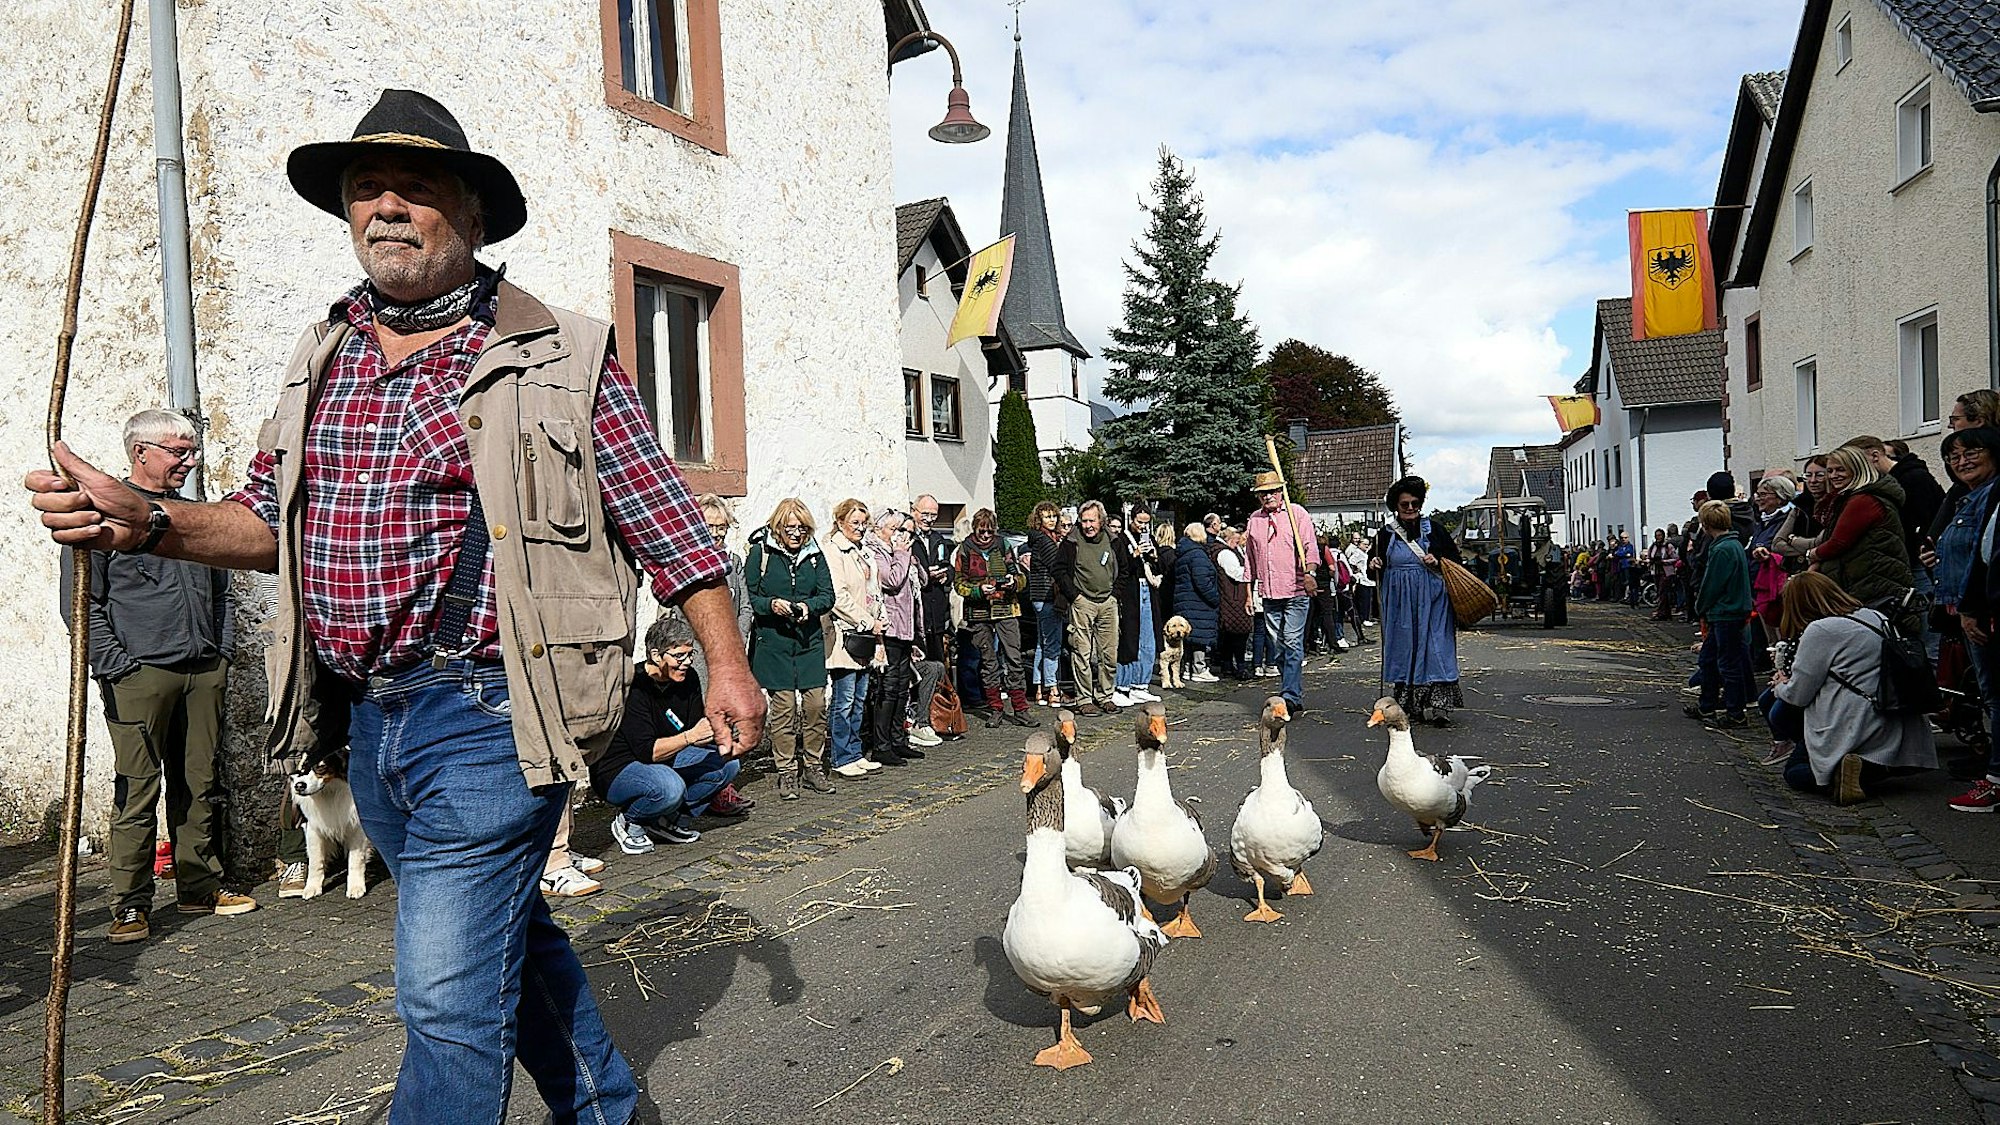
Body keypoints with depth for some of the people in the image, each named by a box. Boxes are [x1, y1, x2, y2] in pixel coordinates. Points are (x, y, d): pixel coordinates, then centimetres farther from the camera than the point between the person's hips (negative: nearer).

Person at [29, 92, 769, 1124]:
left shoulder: (558, 359, -5)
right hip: (367, 719, 7)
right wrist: (147, 523, -5)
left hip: (485, 715, -6)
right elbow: (270, 519, 14)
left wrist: (726, 664, -4)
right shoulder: (325, 358, 11)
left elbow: (666, 524, -4)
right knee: (509, 940, 21)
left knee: (450, 994, -5)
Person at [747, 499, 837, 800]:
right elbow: (748, 596, 0)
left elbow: (828, 596, 4)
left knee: (816, 703, 2)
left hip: (809, 639, 3)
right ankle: (786, 772, 8)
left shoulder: (814, 554, 7)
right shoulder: (760, 552, -2)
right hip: (773, 640, -3)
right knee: (784, 705, -3)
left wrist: (808, 606, -16)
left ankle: (813, 766, 17)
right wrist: (771, 604, -19)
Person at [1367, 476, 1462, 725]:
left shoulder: (1433, 530, 5)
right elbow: (1375, 565, 14)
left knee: (1435, 647, -8)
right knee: (1404, 648, 5)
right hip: (1400, 602, 2)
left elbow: (1455, 558, 9)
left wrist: (1437, 561, -10)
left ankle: (1438, 705, -11)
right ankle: (1408, 705, 14)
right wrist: (1374, 564, -9)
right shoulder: (1386, 534, 7)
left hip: (1432, 600, -1)